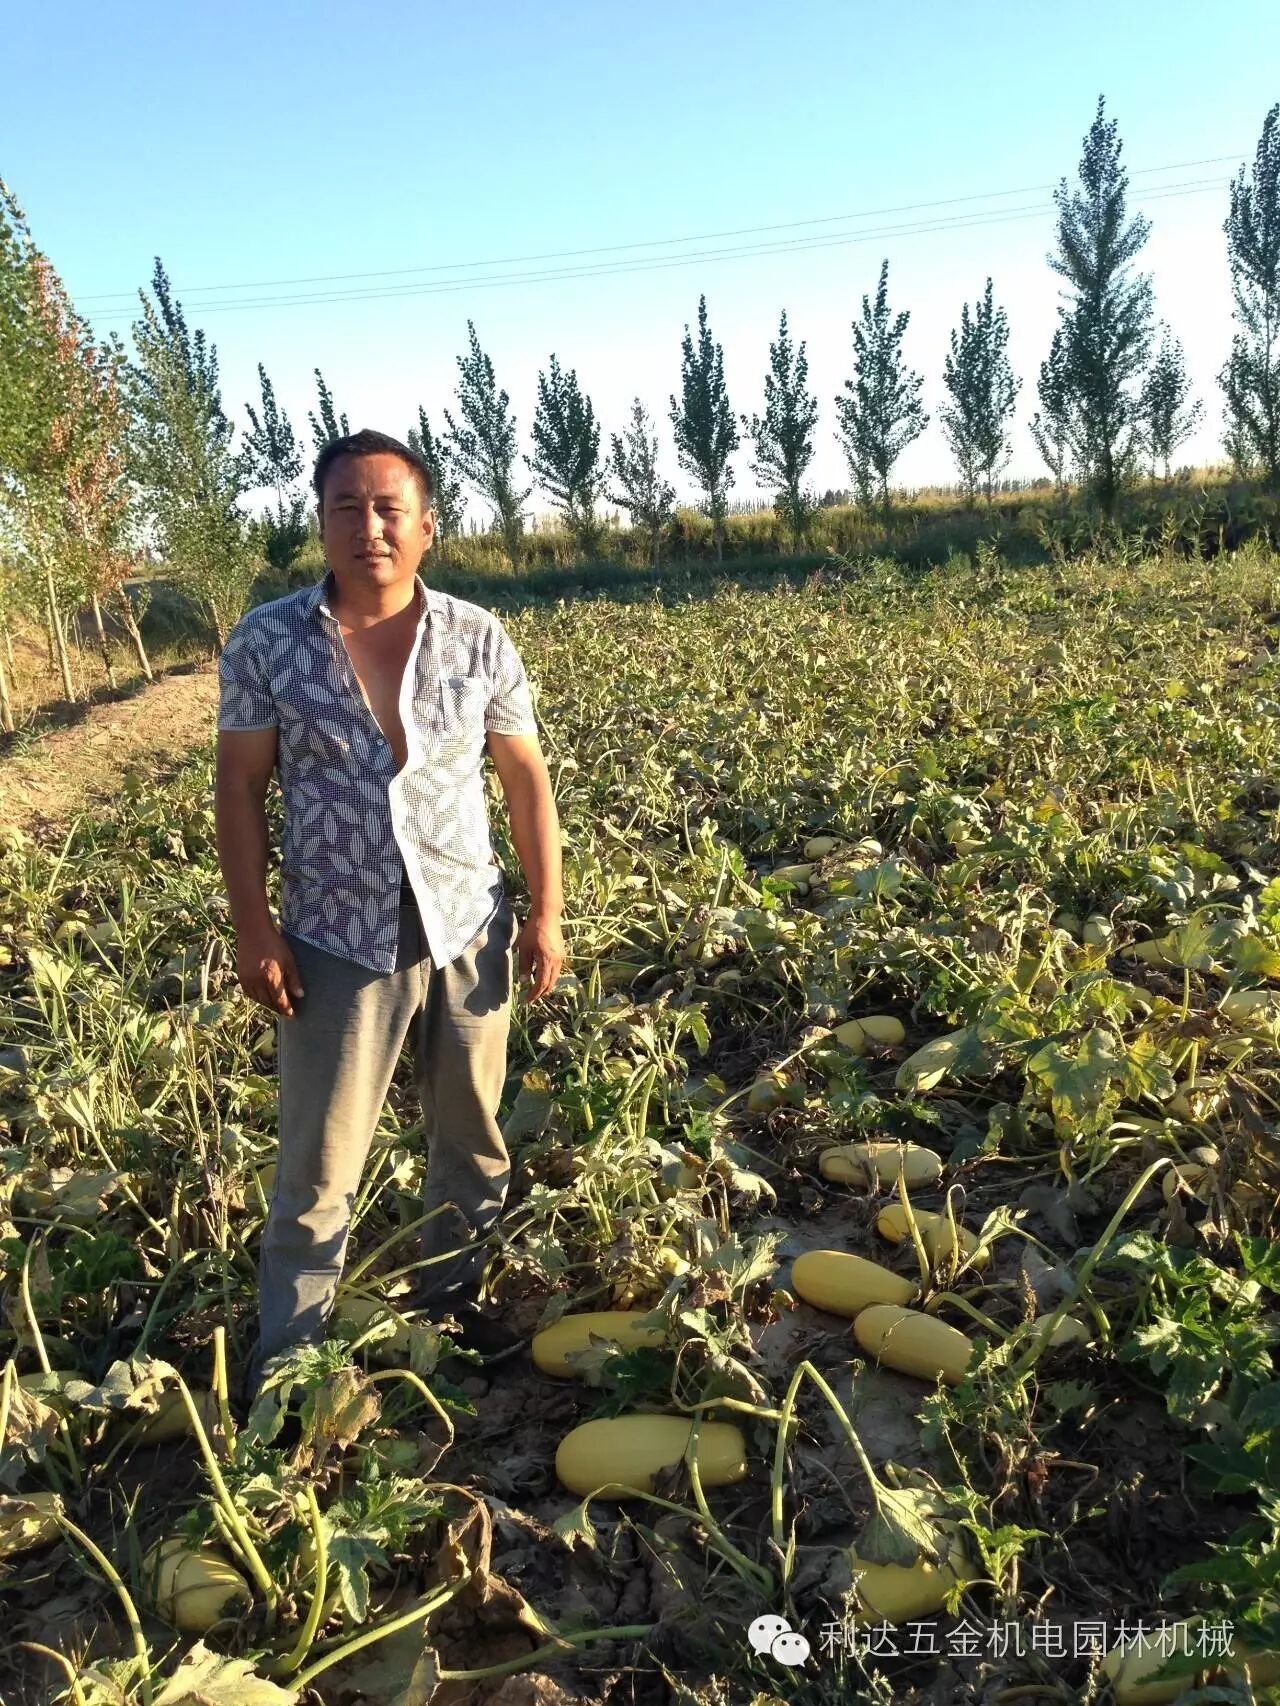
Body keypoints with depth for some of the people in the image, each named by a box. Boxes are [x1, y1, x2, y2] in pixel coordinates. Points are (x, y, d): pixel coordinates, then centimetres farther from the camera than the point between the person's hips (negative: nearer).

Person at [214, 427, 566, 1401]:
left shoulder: (480, 641, -3)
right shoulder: (266, 641, -5)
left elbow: (528, 781, 2)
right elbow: (241, 788, -2)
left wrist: (548, 915, -1)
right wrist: (253, 929, -7)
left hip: (468, 932, 2)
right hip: (338, 944, -2)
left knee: (472, 1139, 16)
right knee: (318, 1169, 7)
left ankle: (452, 1302, 39)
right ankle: (287, 1354, 25)